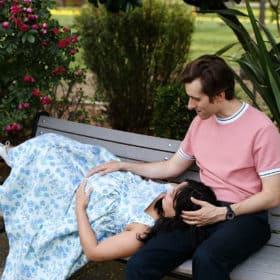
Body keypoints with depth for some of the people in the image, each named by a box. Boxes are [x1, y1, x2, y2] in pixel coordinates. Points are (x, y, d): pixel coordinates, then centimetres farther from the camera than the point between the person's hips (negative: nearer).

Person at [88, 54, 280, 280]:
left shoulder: (261, 129, -9)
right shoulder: (201, 122, 13)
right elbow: (172, 168, 26)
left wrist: (222, 213, -14)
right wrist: (123, 166, 23)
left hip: (244, 215, -5)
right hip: (204, 211, 5)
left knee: (205, 258, -40)